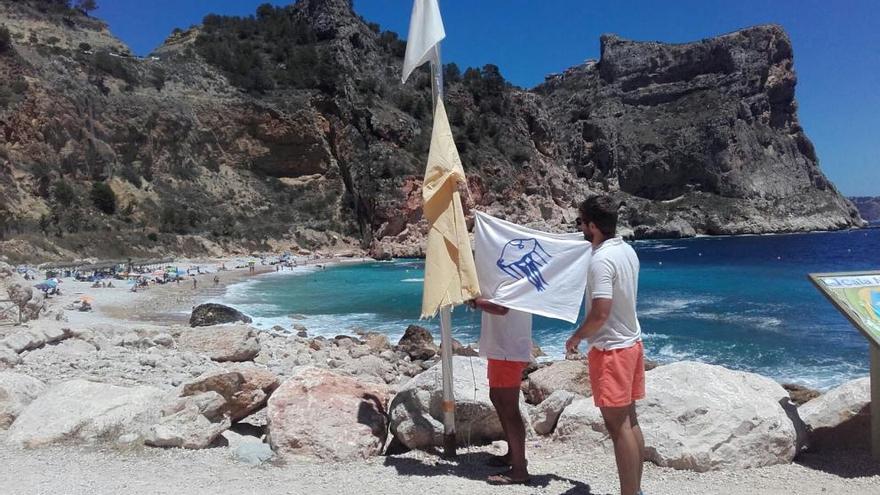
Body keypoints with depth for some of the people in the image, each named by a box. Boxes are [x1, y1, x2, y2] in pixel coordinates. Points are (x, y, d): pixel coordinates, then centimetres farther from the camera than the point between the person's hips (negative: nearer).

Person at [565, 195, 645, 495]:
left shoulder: (601, 260, -21)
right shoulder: (627, 250, 7)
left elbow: (600, 313, -25)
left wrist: (576, 338, -10)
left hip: (611, 349, -9)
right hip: (631, 343, 9)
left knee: (618, 426, -2)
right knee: (629, 421, 16)